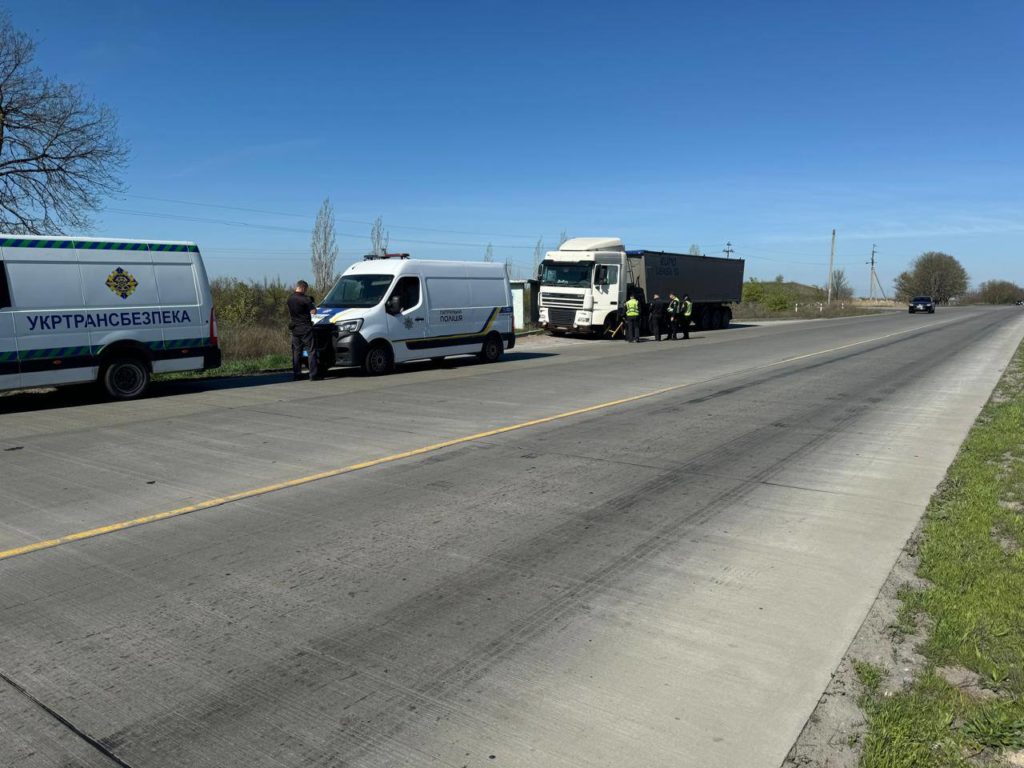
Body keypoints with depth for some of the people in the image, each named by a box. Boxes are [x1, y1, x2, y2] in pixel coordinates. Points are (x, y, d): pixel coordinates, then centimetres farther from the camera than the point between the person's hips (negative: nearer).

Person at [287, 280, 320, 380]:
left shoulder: (290, 298, 8)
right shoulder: (305, 299, -15)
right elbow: (313, 311, -15)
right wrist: (313, 305, 6)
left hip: (295, 329, 7)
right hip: (305, 328, -7)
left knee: (296, 352, 11)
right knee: (311, 351, -3)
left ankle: (296, 374, 12)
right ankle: (314, 374, -7)